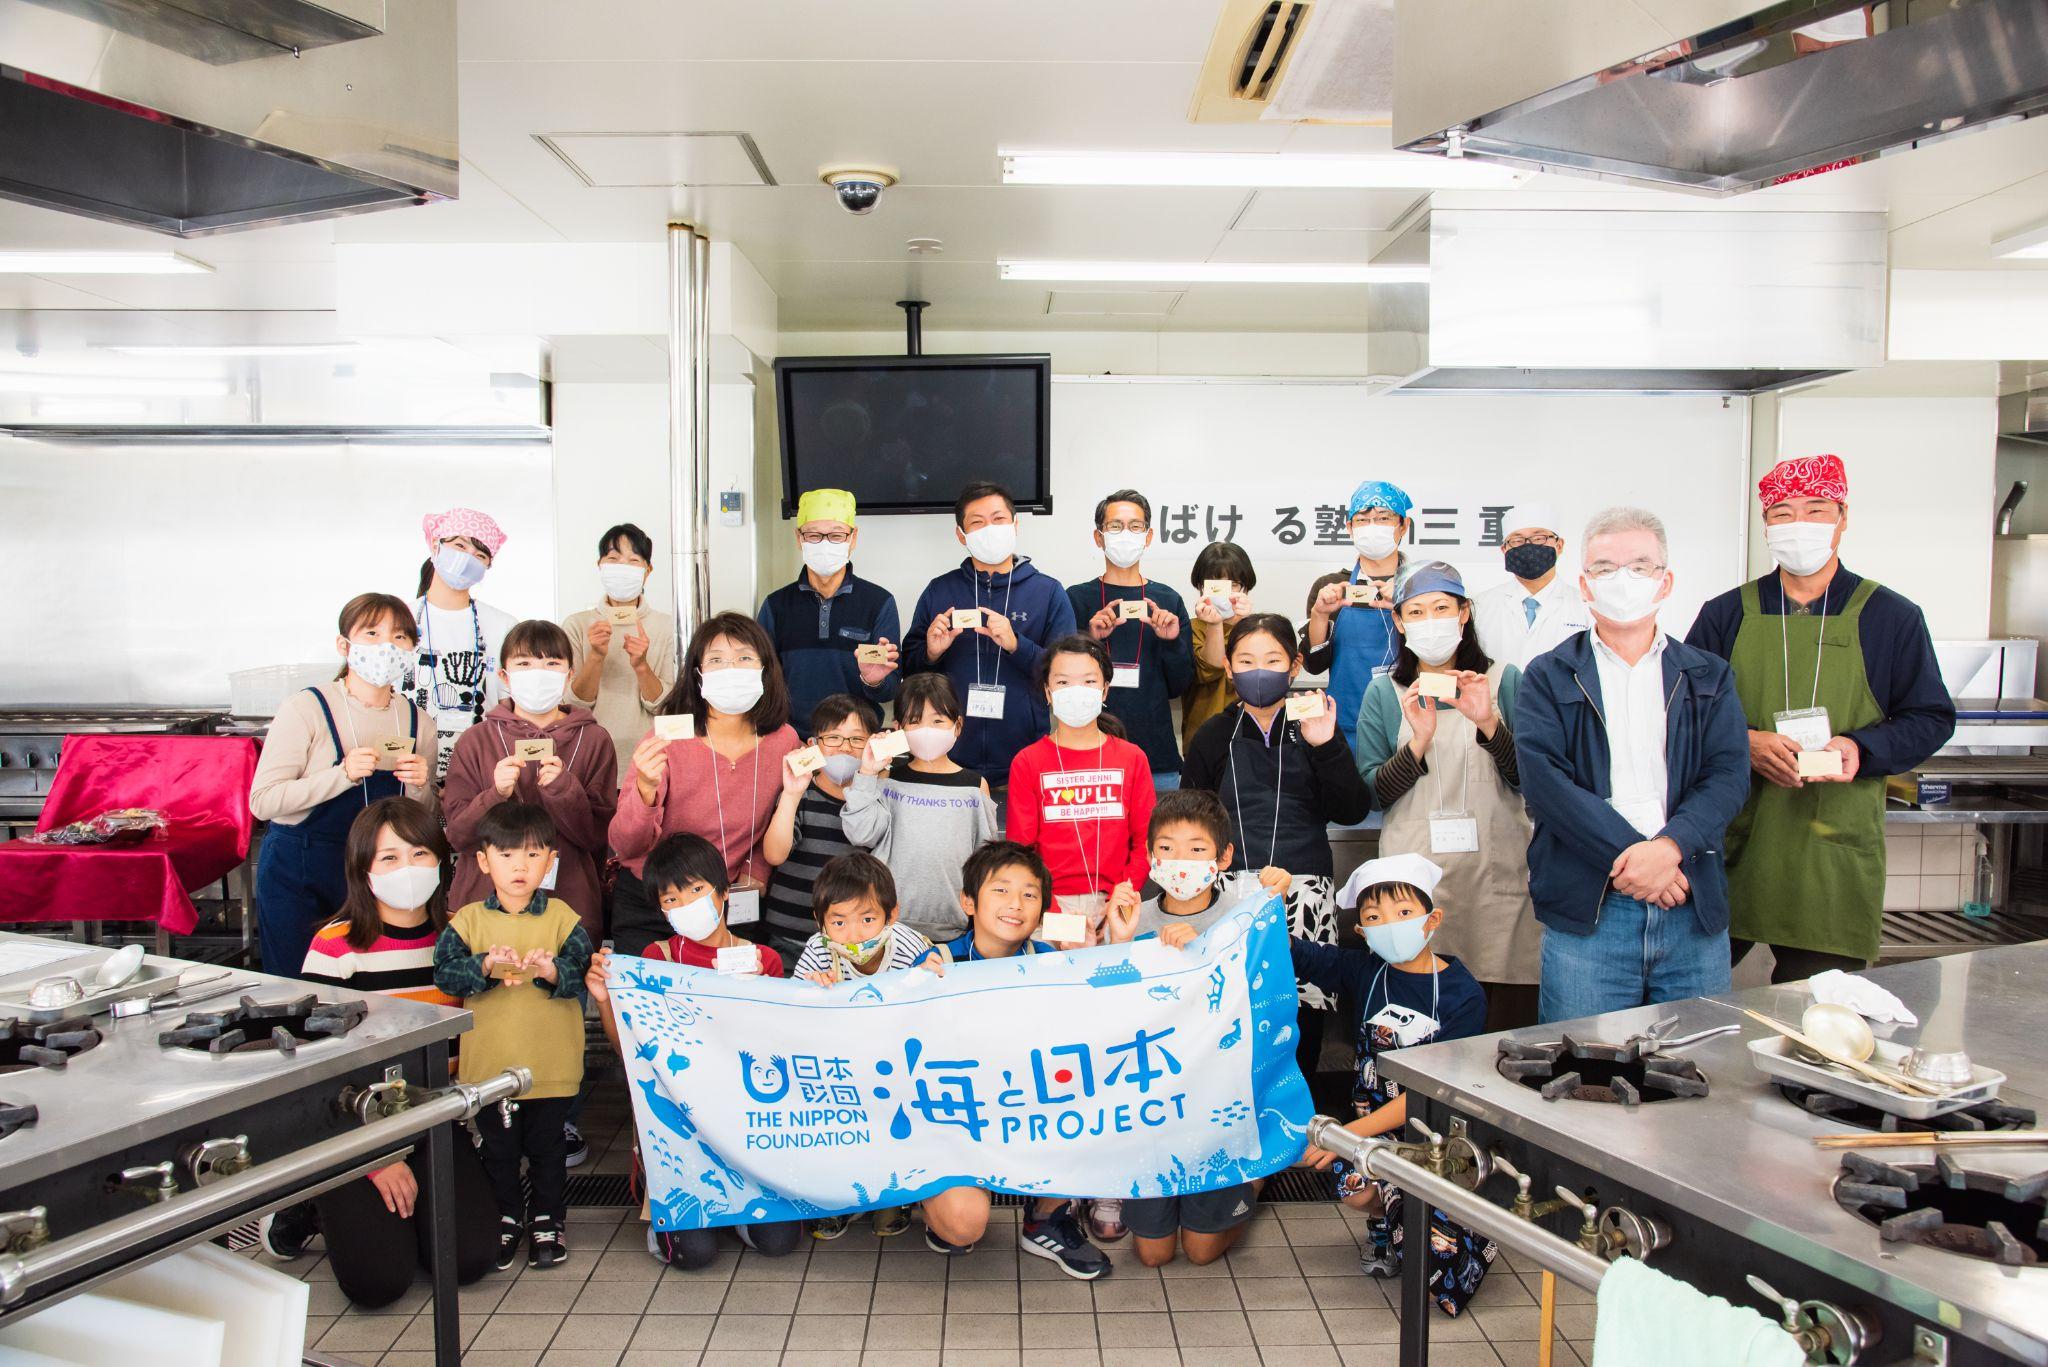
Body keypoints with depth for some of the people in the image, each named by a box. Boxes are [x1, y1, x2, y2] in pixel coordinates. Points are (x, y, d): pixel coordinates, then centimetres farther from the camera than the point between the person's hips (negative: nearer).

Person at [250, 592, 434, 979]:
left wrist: (419, 787, -11)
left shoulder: (418, 721, 3)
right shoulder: (307, 708, -10)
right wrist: (343, 775, -25)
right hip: (297, 874, -4)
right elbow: (262, 802, -16)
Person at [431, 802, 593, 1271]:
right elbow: (444, 972, -11)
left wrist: (551, 970, -31)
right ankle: (507, 1220, 33)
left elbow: (582, 972, -12)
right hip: (488, 1064, 1)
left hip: (551, 1064, -1)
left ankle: (547, 1220, 30)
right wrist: (485, 966, -27)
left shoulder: (562, 917, -3)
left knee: (546, 1148, 13)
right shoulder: (467, 921, -1)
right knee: (498, 1151, 15)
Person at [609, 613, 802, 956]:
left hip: (733, 903, 2)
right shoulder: (664, 742, -18)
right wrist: (645, 791, -38)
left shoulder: (783, 741, -9)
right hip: (648, 901, -2)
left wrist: (755, 876, -5)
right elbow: (624, 847, -21)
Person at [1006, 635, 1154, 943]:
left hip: (1114, 900, 1)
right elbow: (1020, 846, 2)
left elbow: (1145, 840, 8)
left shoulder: (1132, 758, 11)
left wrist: (1125, 893, -10)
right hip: (1051, 902, -1)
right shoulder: (1027, 762, 6)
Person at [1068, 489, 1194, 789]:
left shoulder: (1168, 600, 7)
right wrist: (1090, 640, -16)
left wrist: (1172, 643, -9)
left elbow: (1180, 686, 8)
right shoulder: (1076, 598, 3)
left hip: (1157, 757, 2)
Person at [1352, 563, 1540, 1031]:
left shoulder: (1505, 680, 7)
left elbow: (1531, 782, 1)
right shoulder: (1384, 692, 8)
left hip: (1498, 872, 0)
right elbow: (1373, 794, 2)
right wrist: (1418, 743, -14)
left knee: (1510, 1022, -2)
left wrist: (1488, 724, -15)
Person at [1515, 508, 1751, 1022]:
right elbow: (1543, 779, -6)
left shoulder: (1709, 678, 14)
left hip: (1694, 909, 2)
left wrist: (1670, 846, -17)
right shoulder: (1548, 678, 7)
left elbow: (1729, 774, 1)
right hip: (1586, 910, -2)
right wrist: (1626, 856, -16)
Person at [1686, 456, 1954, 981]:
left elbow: (1932, 719, 9)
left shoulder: (1892, 618, 7)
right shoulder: (1726, 615, 8)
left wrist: (1862, 749, -10)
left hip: (1835, 857, -1)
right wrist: (1744, 744, -12)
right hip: (1732, 846, 1)